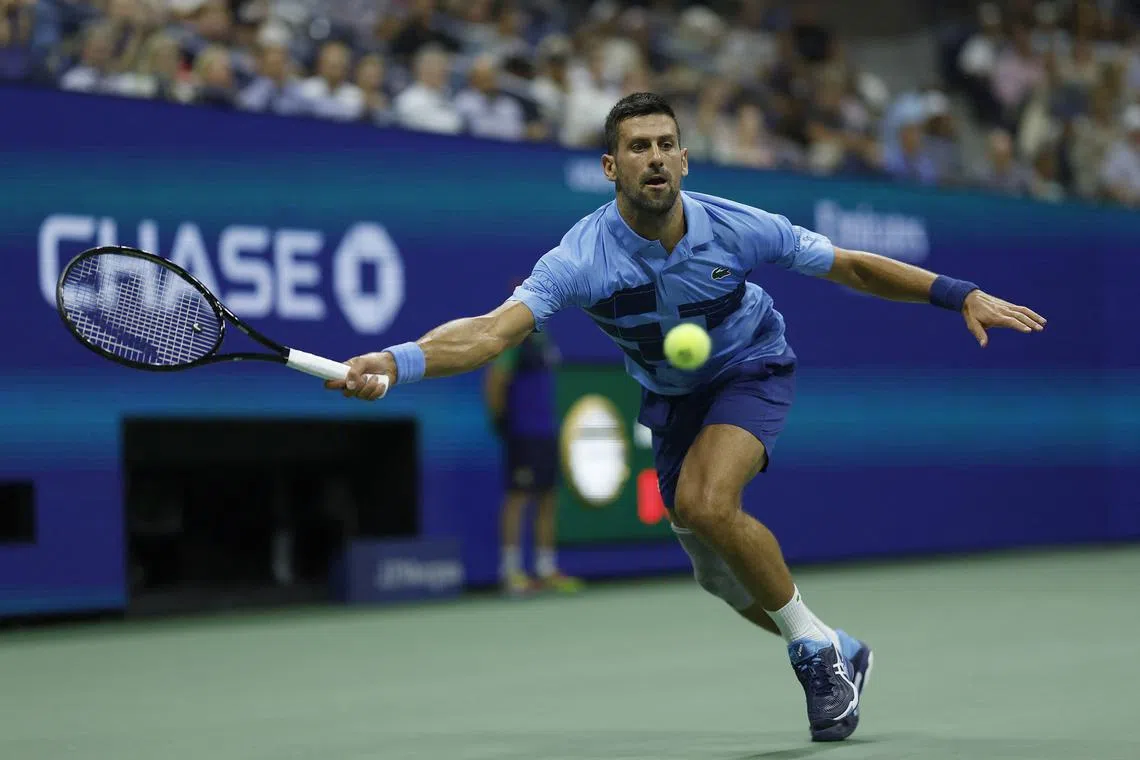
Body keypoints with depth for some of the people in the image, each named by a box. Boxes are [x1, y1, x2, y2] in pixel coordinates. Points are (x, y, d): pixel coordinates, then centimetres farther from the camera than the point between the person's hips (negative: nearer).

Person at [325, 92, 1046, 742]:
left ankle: (815, 645, -12)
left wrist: (961, 294, -18)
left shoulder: (738, 229, -27)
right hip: (673, 397, 3)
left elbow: (853, 267, -14)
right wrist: (397, 361, -58)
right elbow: (493, 330, -41)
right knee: (723, 576, 10)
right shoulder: (581, 258, -30)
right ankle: (837, 656, 36)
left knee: (705, 502, -31)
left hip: (752, 369, -3)